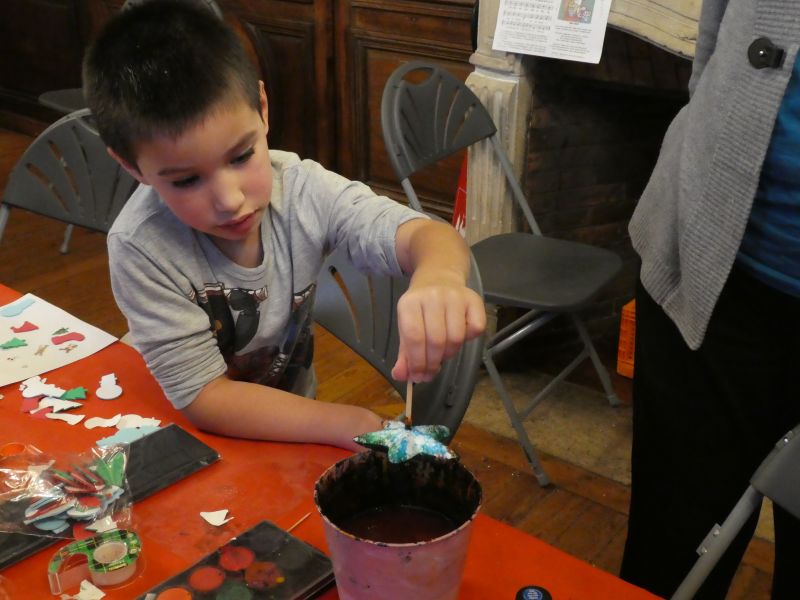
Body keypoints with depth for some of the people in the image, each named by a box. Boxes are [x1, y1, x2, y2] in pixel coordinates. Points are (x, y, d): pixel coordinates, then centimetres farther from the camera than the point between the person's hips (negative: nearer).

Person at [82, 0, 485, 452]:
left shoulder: (303, 190, -17)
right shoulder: (141, 247, -24)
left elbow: (428, 236, -24)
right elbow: (204, 398, -20)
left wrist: (438, 278, -46)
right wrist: (349, 424, -28)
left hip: (294, 419, 3)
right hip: (191, 440, -2)